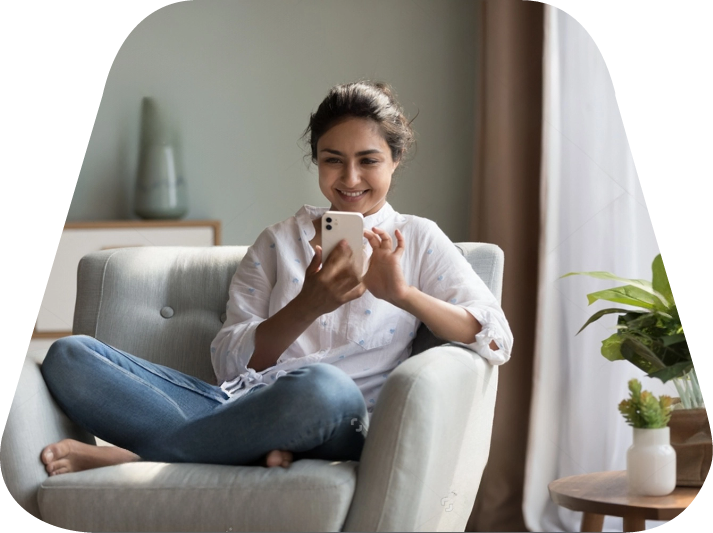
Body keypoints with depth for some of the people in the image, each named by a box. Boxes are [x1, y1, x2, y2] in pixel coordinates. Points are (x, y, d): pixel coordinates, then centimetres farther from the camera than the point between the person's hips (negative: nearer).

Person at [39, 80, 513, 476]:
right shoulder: (279, 241, 22)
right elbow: (231, 360, 7)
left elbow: (496, 339, 0)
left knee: (324, 386, -43)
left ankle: (131, 457, -24)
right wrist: (308, 306, -10)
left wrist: (402, 293, -14)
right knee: (69, 356, -16)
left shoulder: (417, 240, 15)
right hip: (239, 406, 3)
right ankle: (249, 452, -29)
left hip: (337, 427, -3)